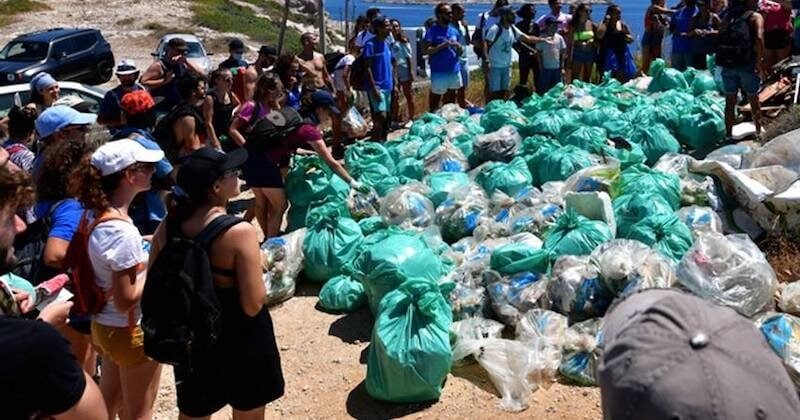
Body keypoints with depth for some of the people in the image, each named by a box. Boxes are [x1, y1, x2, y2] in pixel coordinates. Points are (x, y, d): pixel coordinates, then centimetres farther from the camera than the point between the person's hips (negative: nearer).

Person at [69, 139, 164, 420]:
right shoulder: (123, 230, -29)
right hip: (132, 331, -8)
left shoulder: (97, 215, -3)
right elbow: (126, 299, -26)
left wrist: (146, 244, 3)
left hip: (105, 325, 8)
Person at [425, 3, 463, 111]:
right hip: (439, 72, -6)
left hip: (454, 70, 6)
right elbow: (427, 50, -16)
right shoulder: (432, 31, -7)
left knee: (450, 100, 14)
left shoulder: (454, 31, 12)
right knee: (435, 98, 1)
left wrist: (459, 47, -5)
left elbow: (459, 52, 18)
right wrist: (444, 45, -21)